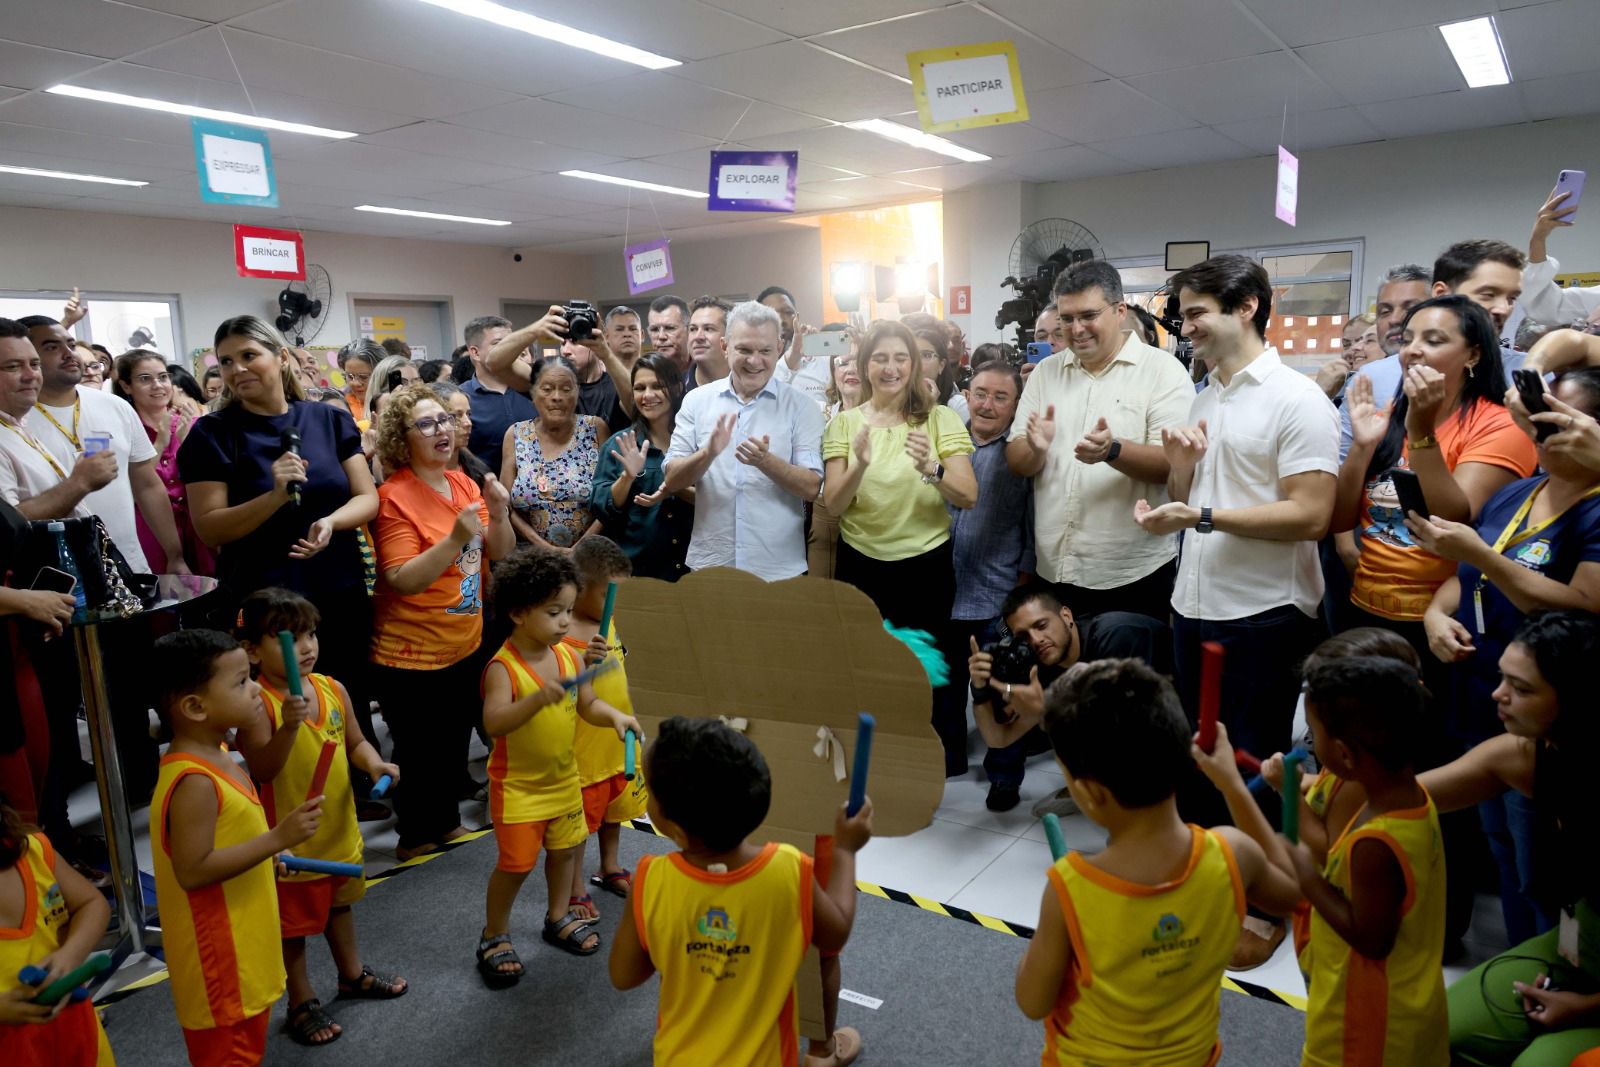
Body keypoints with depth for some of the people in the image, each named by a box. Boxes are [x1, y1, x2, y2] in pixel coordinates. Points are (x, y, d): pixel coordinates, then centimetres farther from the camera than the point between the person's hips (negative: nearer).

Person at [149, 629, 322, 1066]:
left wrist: (270, 849, 8)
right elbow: (193, 870, -30)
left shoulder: (215, 757, 2)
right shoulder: (194, 783, -29)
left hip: (242, 939, 9)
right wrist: (277, 839, -31)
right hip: (219, 949, -9)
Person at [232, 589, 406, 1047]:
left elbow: (355, 742, 7)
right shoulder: (257, 704, -23)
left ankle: (352, 974, 48)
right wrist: (288, 724, -43)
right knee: (292, 921, 13)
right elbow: (262, 769, -30)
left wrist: (374, 764, -12)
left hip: (338, 827, 7)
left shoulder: (333, 689, -5)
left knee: (339, 903, 27)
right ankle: (301, 1003, 32)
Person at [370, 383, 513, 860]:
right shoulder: (394, 497, -18)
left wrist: (499, 513, -12)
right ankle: (415, 836, 30)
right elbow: (403, 581, -24)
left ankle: (446, 821, 42)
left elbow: (499, 554, 5)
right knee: (420, 752, 8)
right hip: (411, 656, -7)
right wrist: (456, 539, -32)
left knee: (456, 743, 21)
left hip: (465, 645, 7)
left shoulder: (463, 484, 3)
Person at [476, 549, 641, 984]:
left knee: (565, 850, 19)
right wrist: (538, 699, -51)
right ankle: (494, 939, 24)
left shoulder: (568, 655, -4)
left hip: (563, 778, 6)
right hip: (518, 784, -6)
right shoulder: (503, 667, -24)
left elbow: (588, 705, 2)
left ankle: (558, 917, 42)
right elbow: (494, 722, -36)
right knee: (516, 863, 1)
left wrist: (615, 716, -18)